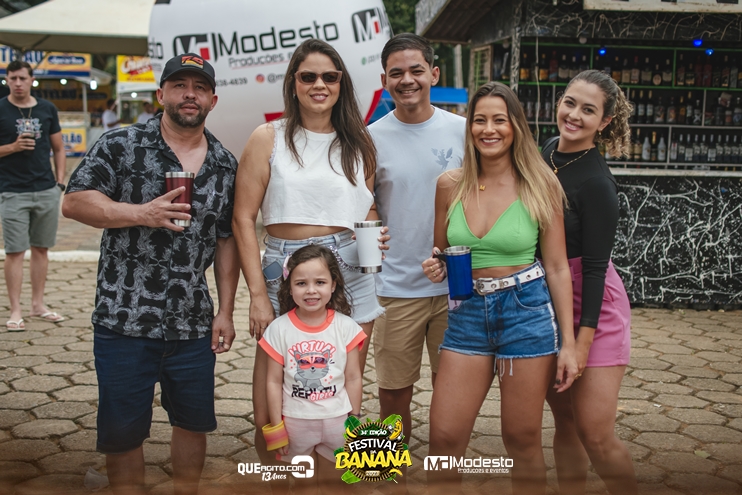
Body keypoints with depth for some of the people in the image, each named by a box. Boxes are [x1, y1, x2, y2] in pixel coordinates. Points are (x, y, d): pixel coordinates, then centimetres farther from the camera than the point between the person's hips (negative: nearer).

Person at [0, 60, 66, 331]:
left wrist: (60, 181, 4)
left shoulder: (47, 109, 9)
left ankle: (38, 304, 20)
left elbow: (59, 149, 14)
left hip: (47, 190, 3)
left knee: (41, 248, 10)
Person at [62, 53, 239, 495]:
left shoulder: (225, 164, 7)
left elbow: (227, 241, 10)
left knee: (194, 421, 14)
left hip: (194, 324, 3)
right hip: (124, 320, -3)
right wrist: (141, 214, -23)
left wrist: (226, 312, 6)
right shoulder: (121, 147, -3)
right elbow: (75, 202, -10)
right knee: (122, 430, 7)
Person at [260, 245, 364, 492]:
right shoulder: (279, 329, -11)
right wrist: (276, 428, -4)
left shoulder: (345, 327, -9)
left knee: (331, 480, 18)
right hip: (295, 421, 0)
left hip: (337, 420, 1)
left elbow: (353, 379, -3)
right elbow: (274, 382, -6)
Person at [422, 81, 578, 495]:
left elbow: (557, 267, -2)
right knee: (444, 438, 1)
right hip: (468, 314, 3)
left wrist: (568, 344, -4)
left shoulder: (540, 186, -4)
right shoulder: (450, 186, 3)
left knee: (522, 440, 7)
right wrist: (436, 269, -8)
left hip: (527, 313, -2)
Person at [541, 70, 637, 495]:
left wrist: (582, 343, -18)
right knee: (565, 420, 12)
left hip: (592, 308, -7)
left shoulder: (596, 182, -19)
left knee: (595, 435, -6)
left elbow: (595, 266, -18)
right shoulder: (547, 153, 2)